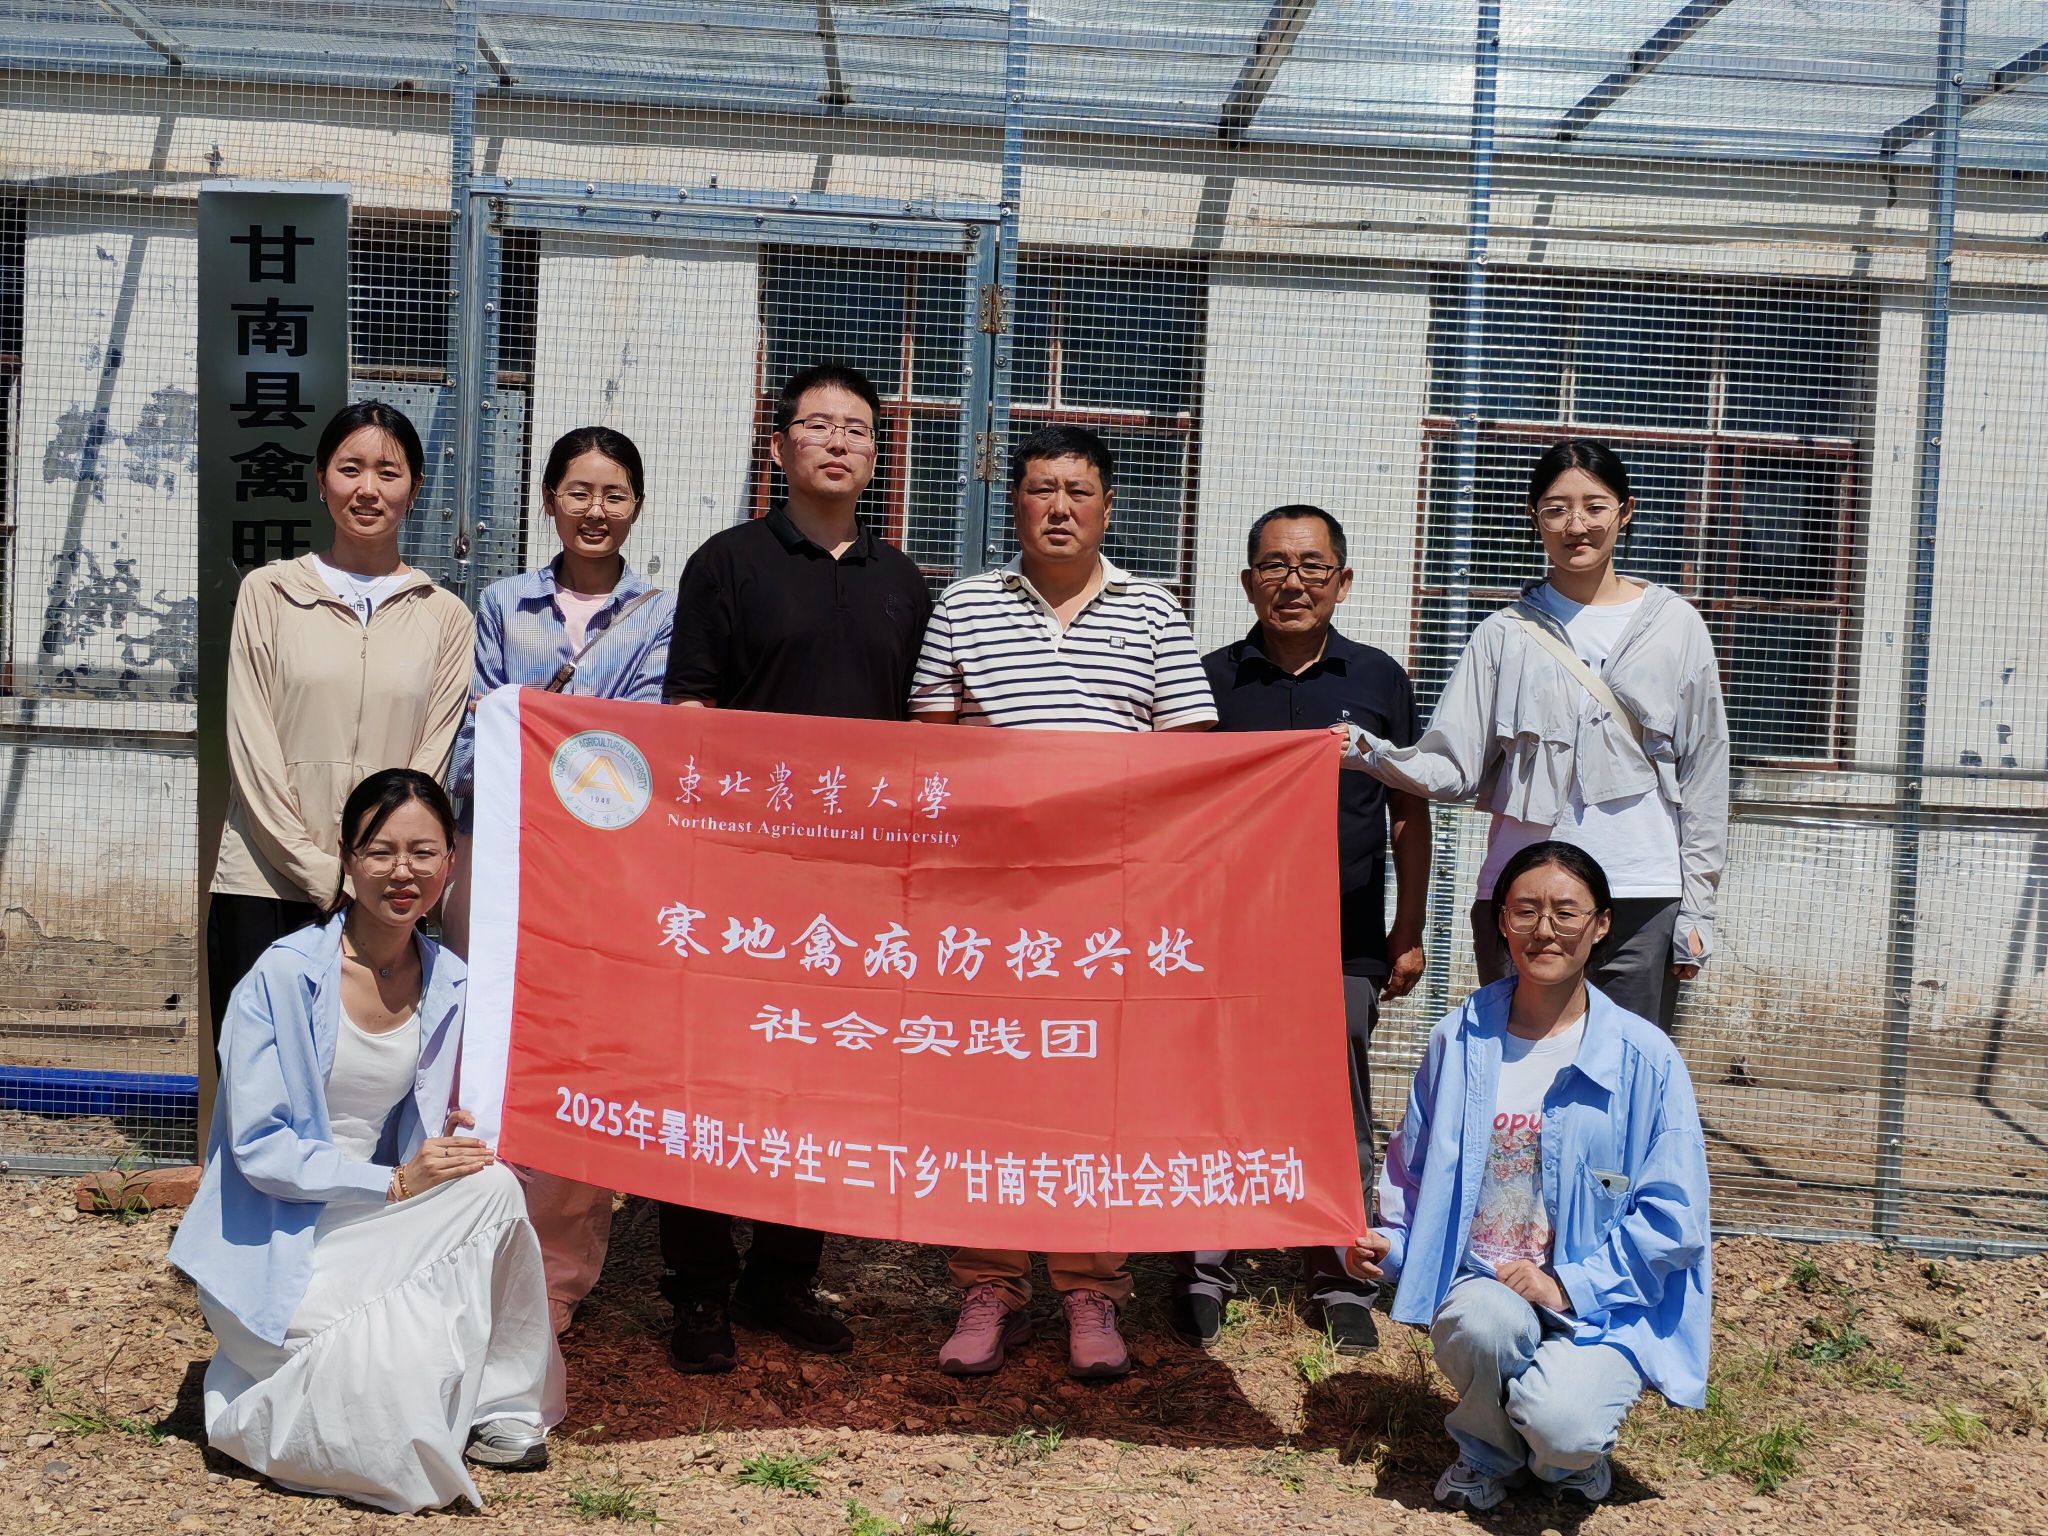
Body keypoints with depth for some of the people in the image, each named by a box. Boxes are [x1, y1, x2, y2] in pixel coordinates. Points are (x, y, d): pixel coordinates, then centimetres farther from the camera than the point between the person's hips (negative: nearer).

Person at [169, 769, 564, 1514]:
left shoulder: (448, 984, 2)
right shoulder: (282, 975, -15)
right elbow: (258, 1146, -17)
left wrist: (447, 1146, -11)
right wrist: (395, 1184, -23)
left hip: (373, 1226, 5)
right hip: (278, 1240, -5)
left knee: (489, 1182, -23)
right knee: (406, 1360, -26)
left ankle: (501, 1411, -6)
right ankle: (264, 1407, 4)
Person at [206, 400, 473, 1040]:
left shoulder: (445, 618, 8)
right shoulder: (269, 592, 7)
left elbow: (432, 758, 3)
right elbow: (251, 747, 1)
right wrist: (317, 871, -7)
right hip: (264, 884, 0)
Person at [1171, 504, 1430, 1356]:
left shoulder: (1378, 680, 6)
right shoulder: (1212, 678, 5)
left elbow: (1409, 812, 11)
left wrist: (1409, 931, 7)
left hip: (1344, 941, 0)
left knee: (1339, 1112, 5)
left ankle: (1342, 1282, 18)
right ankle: (1202, 1275, 17)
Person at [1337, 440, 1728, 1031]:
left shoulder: (1674, 624, 8)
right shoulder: (1506, 634, 7)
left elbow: (1704, 770, 9)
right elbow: (1454, 767, 0)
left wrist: (1697, 905, 5)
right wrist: (1371, 752, -19)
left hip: (1643, 900, 0)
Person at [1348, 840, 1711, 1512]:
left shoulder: (1645, 1057, -7)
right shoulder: (1459, 1040, 2)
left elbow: (1674, 1217, -7)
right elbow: (1413, 1168, 15)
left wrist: (1571, 1283, -15)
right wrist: (1390, 1242, -3)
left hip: (1603, 1304, -2)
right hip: (1480, 1284, 2)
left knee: (1563, 1428, -30)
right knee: (1487, 1319, -34)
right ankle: (1487, 1448, 2)